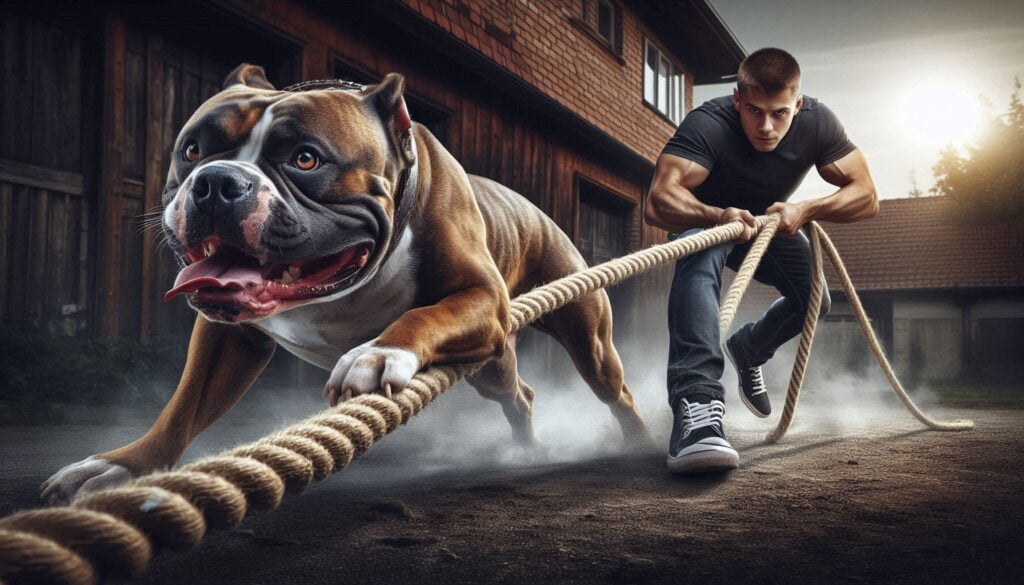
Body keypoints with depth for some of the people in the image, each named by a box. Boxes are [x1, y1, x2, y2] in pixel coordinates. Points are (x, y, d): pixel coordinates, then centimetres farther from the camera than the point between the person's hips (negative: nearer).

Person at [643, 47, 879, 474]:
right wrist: (719, 216, -68)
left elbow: (866, 197, -21)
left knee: (815, 300, -4)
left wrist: (805, 209, -39)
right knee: (700, 258, -37)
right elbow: (658, 202, -50)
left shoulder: (817, 123, -23)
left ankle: (747, 350, 28)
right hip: (705, 216, -5)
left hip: (772, 220, 5)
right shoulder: (708, 124, -37)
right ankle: (696, 401, -51)